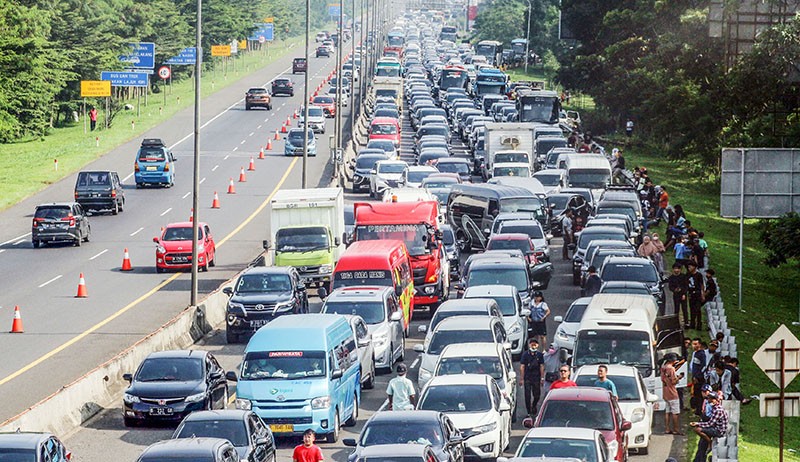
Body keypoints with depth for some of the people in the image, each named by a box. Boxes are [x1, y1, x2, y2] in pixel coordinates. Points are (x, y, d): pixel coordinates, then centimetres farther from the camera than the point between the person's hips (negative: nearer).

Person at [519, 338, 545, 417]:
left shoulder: (539, 354, 4)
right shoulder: (525, 354, -1)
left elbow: (542, 367, 6)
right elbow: (522, 367, 0)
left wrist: (542, 378, 1)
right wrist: (521, 378, -5)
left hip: (536, 378, 2)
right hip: (527, 378, -1)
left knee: (537, 395, 6)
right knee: (527, 396, -3)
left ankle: (533, 406, 35)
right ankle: (529, 412, 5)